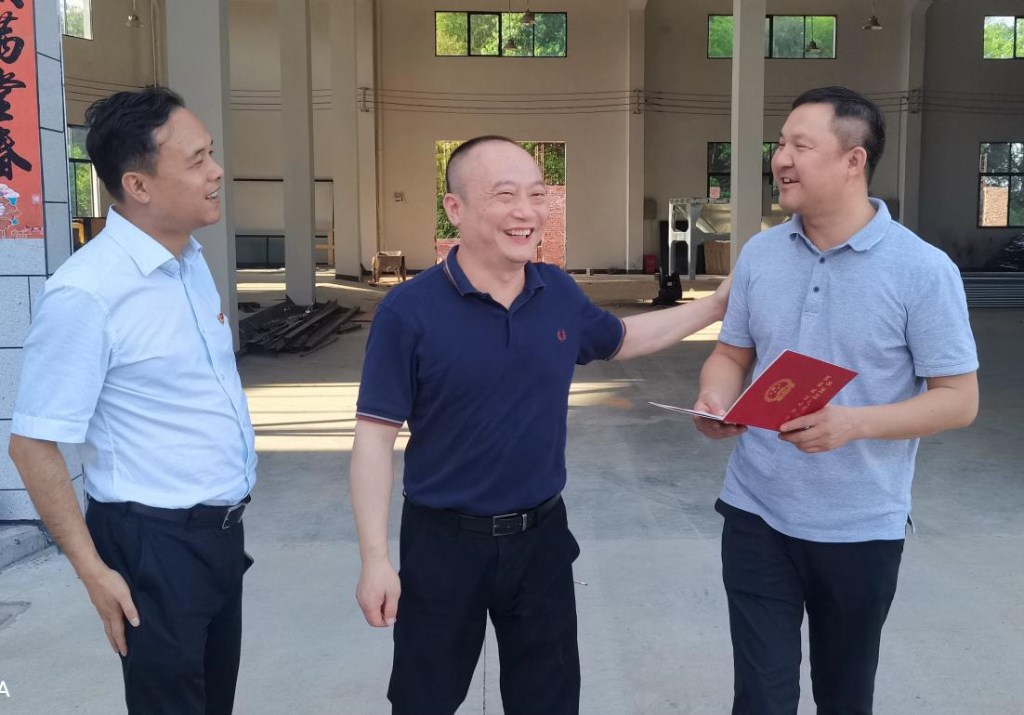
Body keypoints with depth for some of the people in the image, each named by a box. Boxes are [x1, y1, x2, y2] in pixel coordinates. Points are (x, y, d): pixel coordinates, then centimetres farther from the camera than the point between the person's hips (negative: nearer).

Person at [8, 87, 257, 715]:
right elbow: (33, 444, -18)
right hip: (155, 541, -8)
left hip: (221, 527, 8)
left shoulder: (193, 259, 4)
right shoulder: (87, 292, -22)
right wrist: (93, 570, -15)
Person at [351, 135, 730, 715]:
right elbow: (376, 436, -14)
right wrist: (376, 558, -17)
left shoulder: (561, 294, -2)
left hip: (542, 534, 4)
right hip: (444, 540, -4)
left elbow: (621, 340, 19)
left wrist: (715, 306, 13)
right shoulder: (410, 311, -17)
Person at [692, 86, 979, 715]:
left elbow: (959, 399, -11)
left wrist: (854, 423, -26)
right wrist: (714, 401, -12)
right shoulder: (759, 254, 2)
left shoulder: (923, 269, -12)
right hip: (756, 511, 3)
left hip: (860, 526, -2)